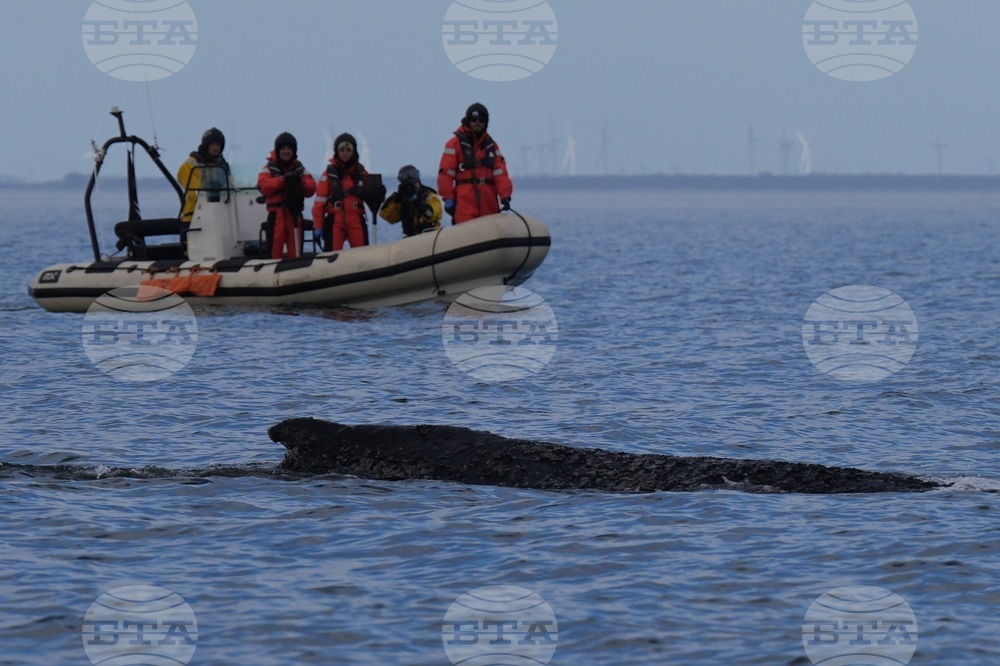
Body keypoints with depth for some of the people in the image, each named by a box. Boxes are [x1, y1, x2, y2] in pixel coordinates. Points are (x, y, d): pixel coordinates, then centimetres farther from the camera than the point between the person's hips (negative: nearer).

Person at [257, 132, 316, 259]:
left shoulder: (300, 169, 14)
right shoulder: (270, 168, 5)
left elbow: (311, 189, 5)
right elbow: (263, 186, -12)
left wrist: (300, 181, -14)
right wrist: (283, 179, -19)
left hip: (294, 213, 3)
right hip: (276, 214, -3)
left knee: (295, 250, 4)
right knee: (275, 248, -7)